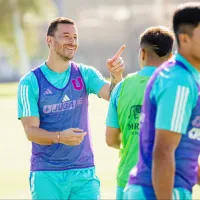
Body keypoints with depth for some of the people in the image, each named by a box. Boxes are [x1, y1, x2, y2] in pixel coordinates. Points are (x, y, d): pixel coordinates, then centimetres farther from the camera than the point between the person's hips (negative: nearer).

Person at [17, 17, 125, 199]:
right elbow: (31, 131, -9)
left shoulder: (85, 74, 4)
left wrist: (116, 76, -33)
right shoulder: (30, 82, -5)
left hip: (84, 172, 2)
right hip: (46, 175, -2)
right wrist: (59, 137, -28)